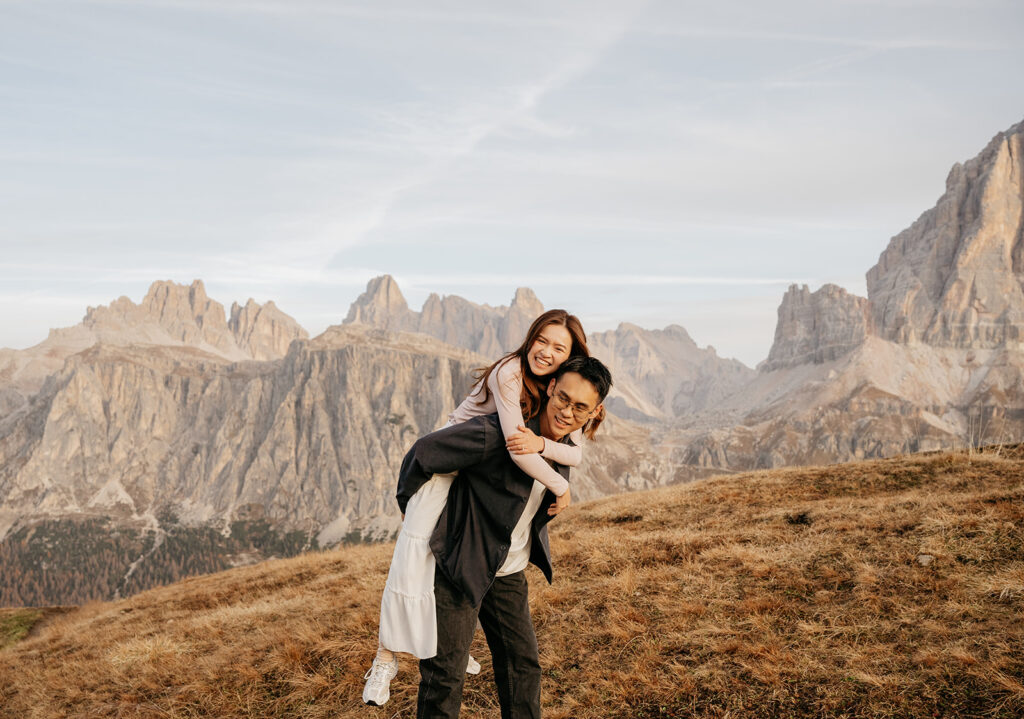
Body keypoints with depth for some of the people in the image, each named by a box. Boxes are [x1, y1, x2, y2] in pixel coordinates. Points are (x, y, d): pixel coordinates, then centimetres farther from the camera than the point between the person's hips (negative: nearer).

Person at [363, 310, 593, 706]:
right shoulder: (509, 373, -30)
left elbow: (575, 453, -18)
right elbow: (518, 452, -35)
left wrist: (540, 444, -38)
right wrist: (561, 488, -22)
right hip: (445, 466, -7)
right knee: (411, 565, -9)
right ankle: (385, 659, 9)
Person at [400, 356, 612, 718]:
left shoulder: (566, 450, -1)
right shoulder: (498, 433, -27)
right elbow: (424, 452, -16)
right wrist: (412, 510, -4)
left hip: (510, 572, 7)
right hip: (461, 564, -7)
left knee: (523, 664, 12)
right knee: (446, 674, -1)